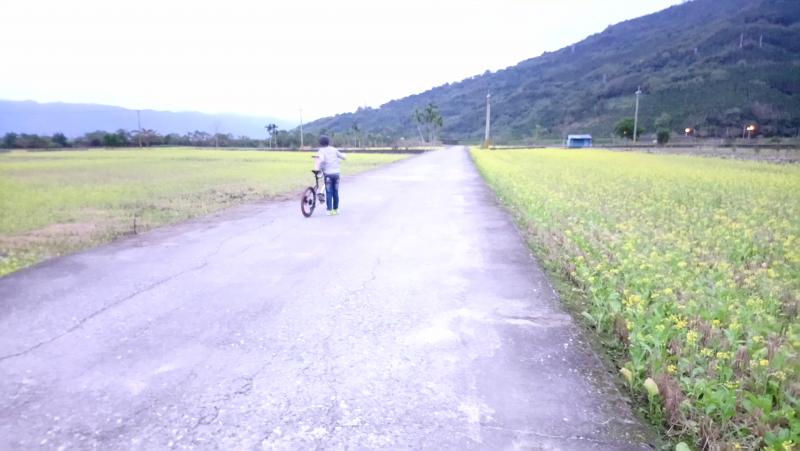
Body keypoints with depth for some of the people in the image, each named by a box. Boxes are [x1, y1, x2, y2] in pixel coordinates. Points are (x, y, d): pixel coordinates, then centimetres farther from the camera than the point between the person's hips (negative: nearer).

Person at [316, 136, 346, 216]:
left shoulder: (322, 150, -3)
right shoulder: (334, 149, 8)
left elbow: (322, 160, -23)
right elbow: (344, 157, 10)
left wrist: (320, 168, -12)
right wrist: (344, 155, 31)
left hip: (328, 174, -4)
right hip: (336, 173, 4)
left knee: (329, 192, 1)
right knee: (335, 192, 12)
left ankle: (330, 210, -1)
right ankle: (336, 209, 18)